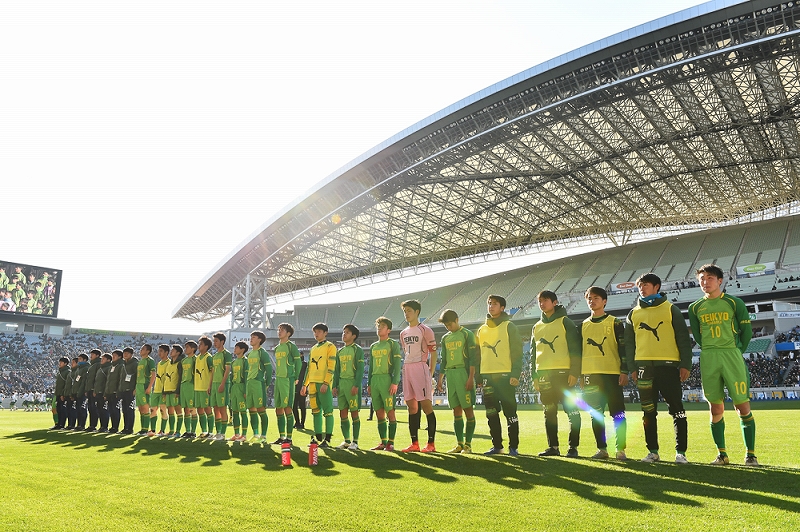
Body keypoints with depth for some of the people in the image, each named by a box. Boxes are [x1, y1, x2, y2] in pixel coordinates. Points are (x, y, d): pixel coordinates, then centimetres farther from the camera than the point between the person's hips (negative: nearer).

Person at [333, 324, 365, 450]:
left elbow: (360, 369, -10)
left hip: (352, 383, -7)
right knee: (342, 413, 7)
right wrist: (335, 385, 11)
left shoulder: (357, 349, -3)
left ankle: (355, 442, 4)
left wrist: (356, 385, -17)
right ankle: (346, 440, 16)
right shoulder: (340, 351, 17)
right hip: (341, 383, 7)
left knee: (354, 412, -3)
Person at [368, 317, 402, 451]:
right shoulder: (373, 346, 19)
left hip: (387, 379, -6)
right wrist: (369, 384, 16)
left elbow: (397, 365, -6)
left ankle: (391, 442, 1)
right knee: (379, 413, 7)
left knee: (390, 412, -4)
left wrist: (395, 383, -15)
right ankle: (383, 442, 13)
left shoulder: (393, 344, 1)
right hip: (375, 380, 6)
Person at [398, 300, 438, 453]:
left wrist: (430, 374, -9)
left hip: (421, 368, -7)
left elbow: (433, 353, -4)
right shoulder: (403, 333, 17)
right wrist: (405, 370, 14)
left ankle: (431, 443, -1)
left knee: (426, 405, -7)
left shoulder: (425, 330, -2)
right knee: (411, 407, 8)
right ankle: (414, 443, 13)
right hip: (407, 369, 7)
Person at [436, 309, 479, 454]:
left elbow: (473, 357, -7)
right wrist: (440, 379, 14)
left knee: (468, 409, -3)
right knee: (456, 410, 7)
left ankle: (468, 444, 2)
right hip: (450, 374, 6)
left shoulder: (467, 334, -1)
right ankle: (459, 444, 11)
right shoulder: (445, 338, 17)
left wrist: (471, 378, -14)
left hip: (463, 373, -6)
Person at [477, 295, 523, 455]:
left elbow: (517, 351, -5)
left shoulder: (509, 326, 0)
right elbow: (477, 354, 18)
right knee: (491, 413, 8)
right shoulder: (481, 330, 15)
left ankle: (513, 447, 8)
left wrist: (515, 374, -14)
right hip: (487, 376, 5)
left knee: (510, 412, -1)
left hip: (505, 375, -5)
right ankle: (497, 445, 18)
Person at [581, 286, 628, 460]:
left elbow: (623, 348, -1)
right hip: (590, 374, 4)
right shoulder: (583, 326, 14)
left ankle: (620, 449, 5)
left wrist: (624, 371, -8)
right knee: (596, 414, 6)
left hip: (612, 373, -4)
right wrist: (579, 374, 12)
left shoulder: (615, 323, 3)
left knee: (617, 413, -2)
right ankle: (602, 449, 14)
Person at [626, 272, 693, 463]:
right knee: (648, 411, 6)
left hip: (668, 365, -3)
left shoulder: (670, 309, 4)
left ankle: (680, 452, 8)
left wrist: (685, 364, -7)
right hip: (644, 366, 3)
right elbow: (628, 343, 14)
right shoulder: (634, 314, 14)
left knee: (676, 409, -1)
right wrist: (632, 367, 6)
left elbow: (683, 338, 1)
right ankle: (653, 451, 15)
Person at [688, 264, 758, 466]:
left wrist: (736, 351, 5)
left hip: (732, 356, -2)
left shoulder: (734, 303, 1)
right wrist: (711, 352, 10)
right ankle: (722, 454, 13)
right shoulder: (695, 308, 9)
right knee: (716, 408, 5)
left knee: (742, 406, -3)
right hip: (708, 360, 3)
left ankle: (750, 454, 8)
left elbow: (747, 331, 4)